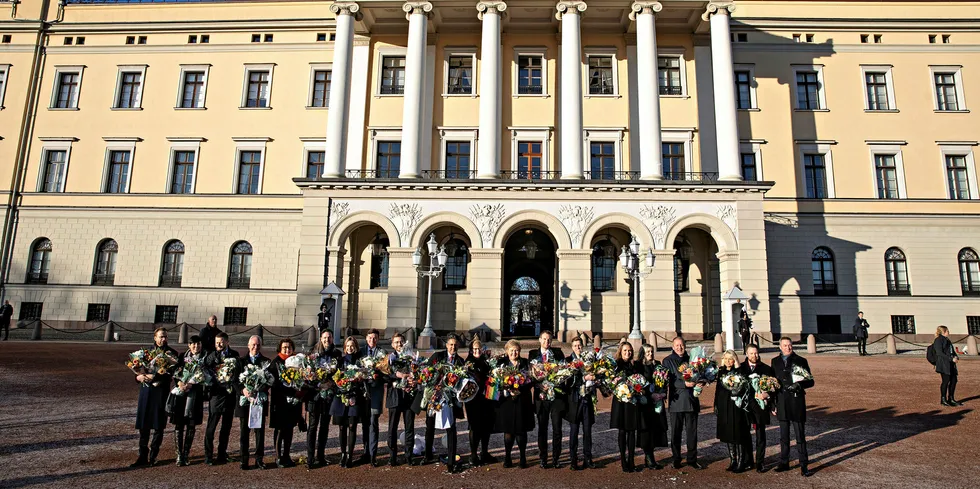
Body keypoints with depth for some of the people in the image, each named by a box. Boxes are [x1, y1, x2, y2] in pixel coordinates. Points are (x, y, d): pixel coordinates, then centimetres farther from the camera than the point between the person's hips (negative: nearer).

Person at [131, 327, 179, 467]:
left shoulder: (171, 353, 2)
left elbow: (171, 373, -9)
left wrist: (156, 377, -22)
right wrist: (139, 376, -10)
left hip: (161, 392, -3)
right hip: (146, 390, 3)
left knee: (159, 426, 1)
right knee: (143, 425, 6)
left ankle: (153, 456, 12)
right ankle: (143, 456, 16)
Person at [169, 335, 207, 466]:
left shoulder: (205, 358, 3)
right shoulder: (183, 356, 10)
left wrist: (191, 385, -17)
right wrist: (179, 383, -14)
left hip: (195, 394, -1)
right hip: (180, 393, 1)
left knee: (191, 425, 1)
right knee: (179, 424, -1)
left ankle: (186, 454, 10)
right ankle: (179, 454, 7)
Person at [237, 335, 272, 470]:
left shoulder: (266, 362, 6)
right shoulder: (241, 361, 7)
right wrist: (242, 390, -18)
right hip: (244, 399, 0)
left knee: (260, 431, 5)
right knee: (244, 431, 5)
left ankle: (259, 459, 13)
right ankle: (244, 459, 14)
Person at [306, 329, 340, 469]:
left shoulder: (336, 354, 6)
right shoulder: (314, 352, 3)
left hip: (329, 393, 2)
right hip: (315, 393, -2)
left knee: (324, 426, 10)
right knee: (313, 425, -2)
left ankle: (320, 456, 20)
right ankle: (310, 459, 2)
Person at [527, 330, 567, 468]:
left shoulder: (558, 352, 5)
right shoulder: (532, 354, 6)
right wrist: (538, 390, -9)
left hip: (556, 395, 0)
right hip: (541, 395, 1)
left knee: (557, 428, 2)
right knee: (542, 428, 7)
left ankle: (556, 458, 14)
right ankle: (543, 458, 17)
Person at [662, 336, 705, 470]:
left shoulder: (690, 359, 12)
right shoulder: (668, 361, 2)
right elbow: (669, 381, -7)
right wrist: (684, 383, -19)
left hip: (691, 400, 3)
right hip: (676, 401, -3)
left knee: (692, 431, 6)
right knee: (676, 432, 3)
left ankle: (692, 459, 16)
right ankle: (676, 460, 14)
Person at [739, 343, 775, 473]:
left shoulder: (766, 369, 2)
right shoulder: (740, 368, 3)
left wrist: (766, 394, -16)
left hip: (760, 405, -1)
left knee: (760, 435, 3)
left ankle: (760, 462, 13)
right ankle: (747, 461, 22)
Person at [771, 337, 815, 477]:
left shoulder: (801, 361, 0)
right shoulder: (775, 361, 9)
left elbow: (810, 381, 1)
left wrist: (799, 385, -20)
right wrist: (772, 403, 12)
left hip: (797, 403, -3)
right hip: (782, 404, 3)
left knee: (800, 436, 1)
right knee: (783, 436, 12)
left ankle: (803, 465, 10)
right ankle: (784, 463, 22)